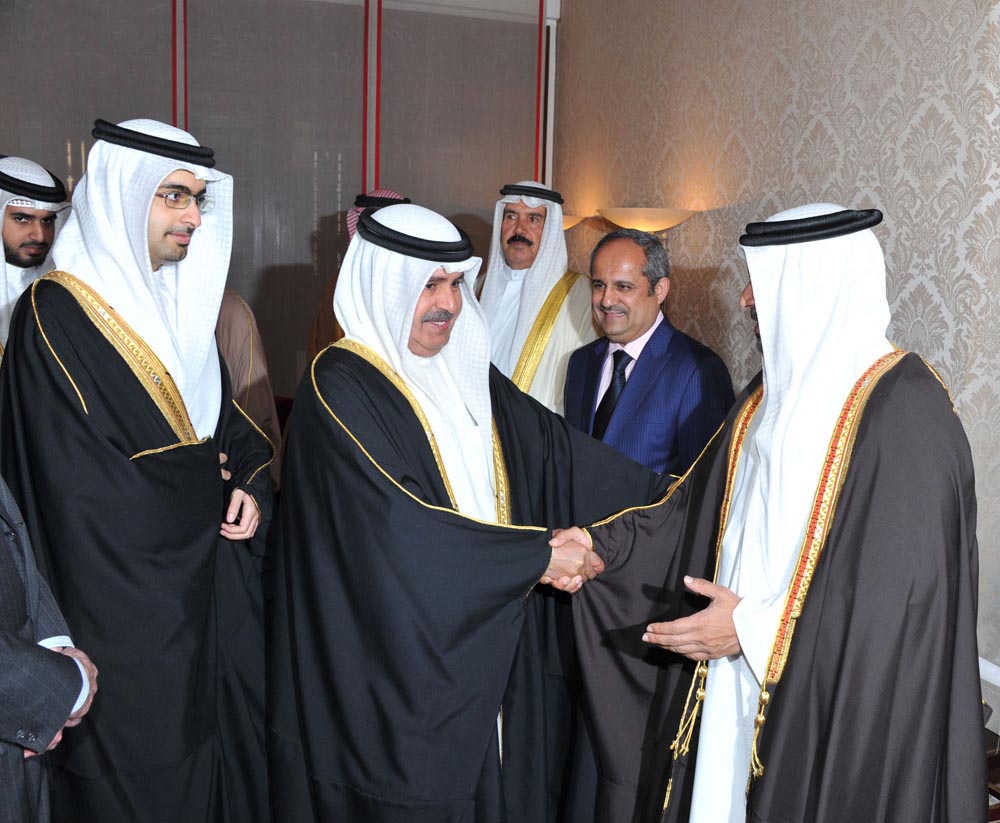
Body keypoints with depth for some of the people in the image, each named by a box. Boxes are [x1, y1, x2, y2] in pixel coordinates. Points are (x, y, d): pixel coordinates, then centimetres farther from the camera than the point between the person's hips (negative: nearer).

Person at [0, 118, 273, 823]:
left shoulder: (180, 301, 9)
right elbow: (88, 487, -21)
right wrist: (208, 476, -8)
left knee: (228, 763, 16)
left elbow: (231, 421, 14)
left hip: (213, 596, 7)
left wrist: (253, 485, -6)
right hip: (125, 607, -7)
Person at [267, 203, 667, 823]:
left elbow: (558, 447, 7)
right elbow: (400, 523, -24)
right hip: (400, 662, -6)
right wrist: (537, 556, -19)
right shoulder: (341, 385, -15)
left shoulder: (469, 372, 8)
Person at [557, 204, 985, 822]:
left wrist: (755, 627, -19)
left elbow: (907, 586, -22)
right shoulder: (778, 394, 8)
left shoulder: (905, 408, -19)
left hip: (834, 701, -7)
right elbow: (697, 506, 10)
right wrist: (596, 548, -1)